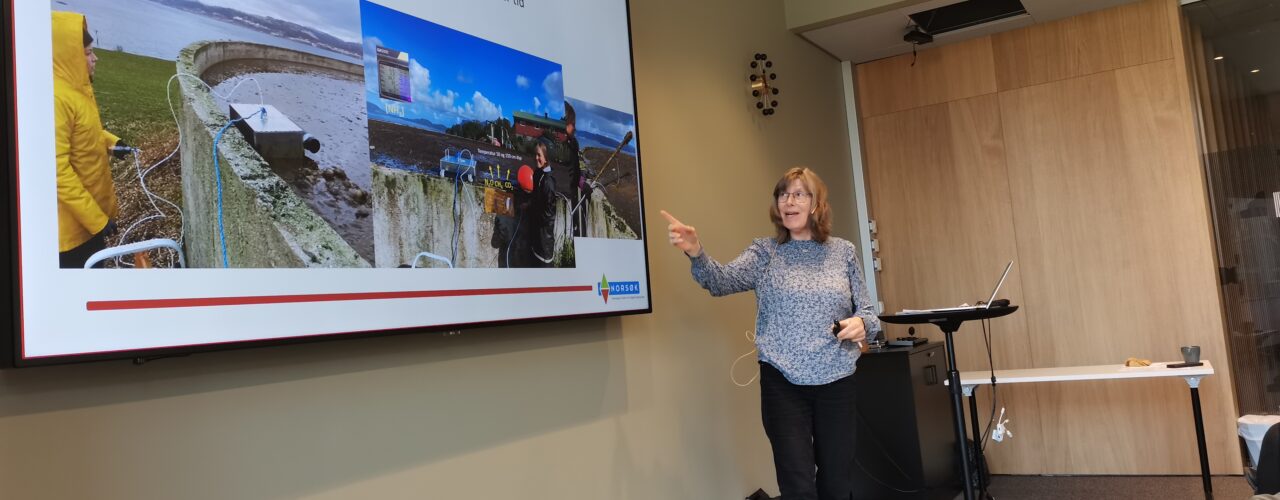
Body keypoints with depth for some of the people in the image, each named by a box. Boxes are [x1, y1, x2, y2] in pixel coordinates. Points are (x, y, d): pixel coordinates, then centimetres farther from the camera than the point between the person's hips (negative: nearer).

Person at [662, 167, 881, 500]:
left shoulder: (843, 251, 6)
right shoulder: (765, 252, 2)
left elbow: (865, 309, 12)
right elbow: (723, 281, -16)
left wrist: (861, 323, -12)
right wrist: (696, 253, -36)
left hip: (836, 381, 2)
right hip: (783, 384, -2)